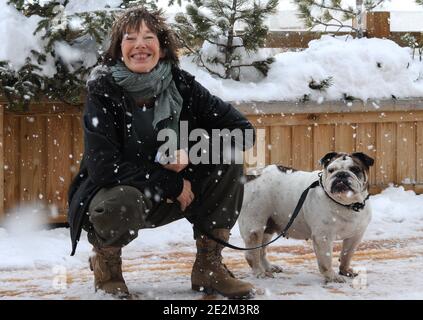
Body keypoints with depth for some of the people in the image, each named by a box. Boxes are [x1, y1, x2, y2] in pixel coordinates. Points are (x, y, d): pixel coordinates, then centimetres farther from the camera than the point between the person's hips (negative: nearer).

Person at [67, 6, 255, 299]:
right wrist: (172, 184, -23)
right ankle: (105, 260, -2)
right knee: (122, 203, -38)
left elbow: (242, 131, -10)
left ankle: (208, 267, -6)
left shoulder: (180, 84, -9)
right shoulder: (103, 91, -17)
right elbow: (103, 167, -24)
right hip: (112, 194, -4)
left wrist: (191, 149, -26)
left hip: (175, 195, 4)